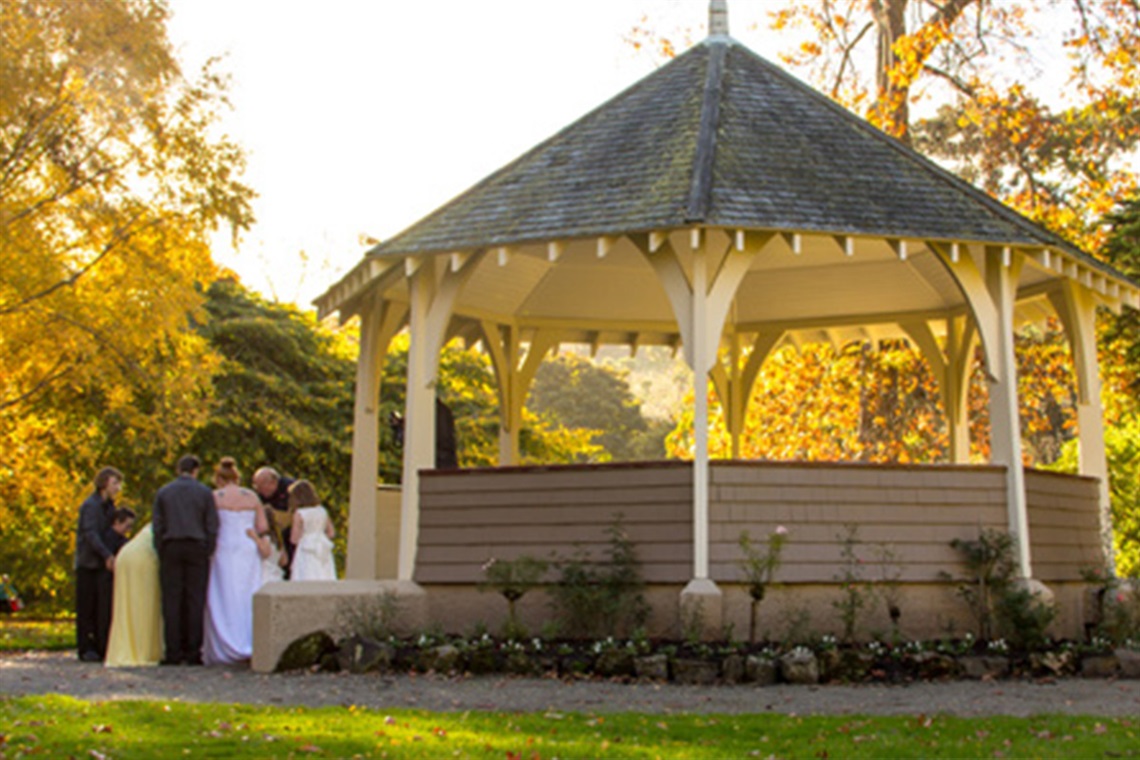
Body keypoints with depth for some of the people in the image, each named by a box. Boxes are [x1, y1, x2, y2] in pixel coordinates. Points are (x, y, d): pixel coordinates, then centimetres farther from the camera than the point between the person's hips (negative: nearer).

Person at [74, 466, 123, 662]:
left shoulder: (109, 506, 16)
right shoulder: (90, 505, -10)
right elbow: (90, 534, -21)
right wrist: (107, 555, -30)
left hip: (102, 564, 7)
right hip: (87, 563, -7)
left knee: (103, 608, 6)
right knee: (87, 607, -3)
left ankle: (101, 647, 10)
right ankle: (86, 649, 0)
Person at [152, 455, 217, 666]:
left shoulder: (163, 492, 8)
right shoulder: (204, 493, 4)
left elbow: (157, 527, 6)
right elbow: (212, 527, 1)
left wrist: (160, 553, 9)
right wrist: (208, 553, 6)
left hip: (171, 548, 1)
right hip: (197, 547, -1)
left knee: (171, 601, 1)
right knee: (195, 601, 0)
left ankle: (173, 653, -2)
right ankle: (193, 652, -3)